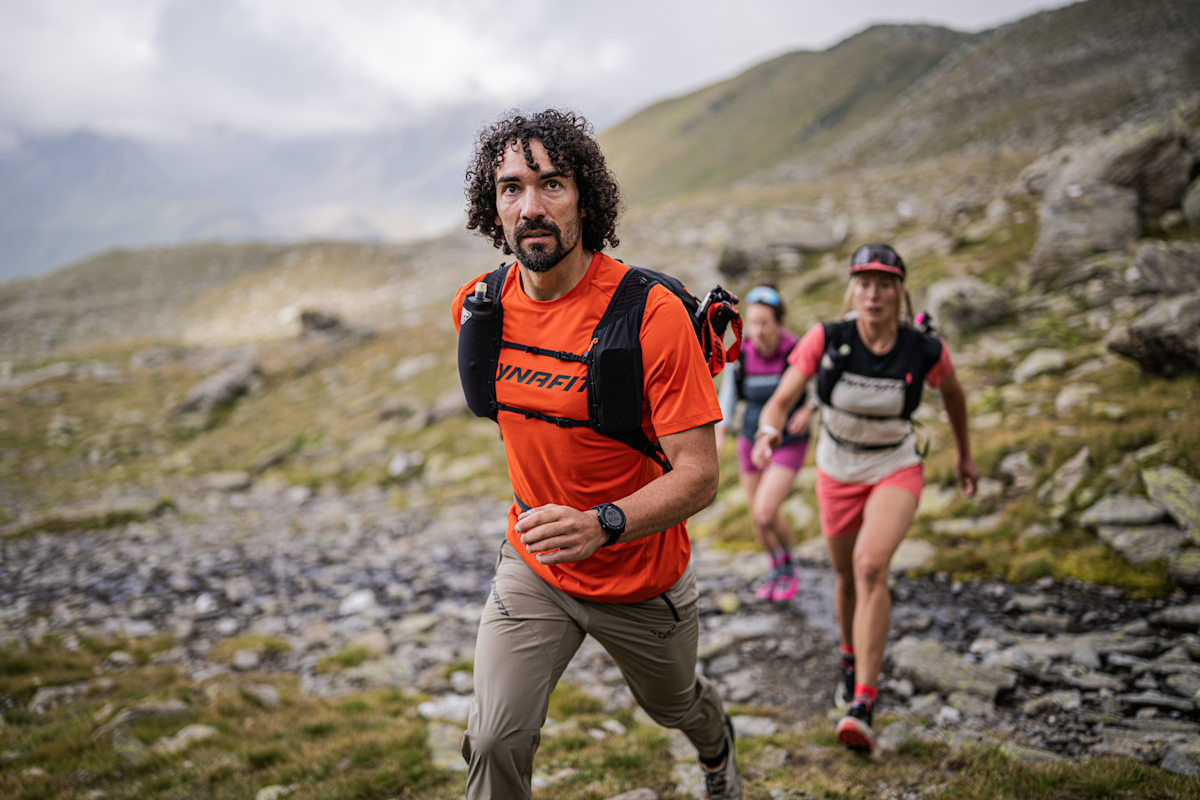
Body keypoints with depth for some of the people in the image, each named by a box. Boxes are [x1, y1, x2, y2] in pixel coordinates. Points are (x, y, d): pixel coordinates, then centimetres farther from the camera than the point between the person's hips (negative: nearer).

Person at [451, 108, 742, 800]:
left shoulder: (652, 314, -26)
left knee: (674, 704, 25)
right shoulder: (478, 307, -9)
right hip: (532, 569, 3)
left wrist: (603, 525, -43)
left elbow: (699, 475, -26)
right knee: (495, 741, -12)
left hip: (645, 580, -2)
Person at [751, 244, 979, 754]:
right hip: (837, 474, 2)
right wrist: (768, 433, -44)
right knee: (846, 576, 19)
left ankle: (862, 708, -25)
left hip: (896, 472, -2)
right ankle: (852, 657, 52)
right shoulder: (825, 340, -20)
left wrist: (965, 455, 16)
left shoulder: (925, 351, -18)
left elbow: (953, 392, 4)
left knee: (871, 566, -26)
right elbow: (779, 402, -21)